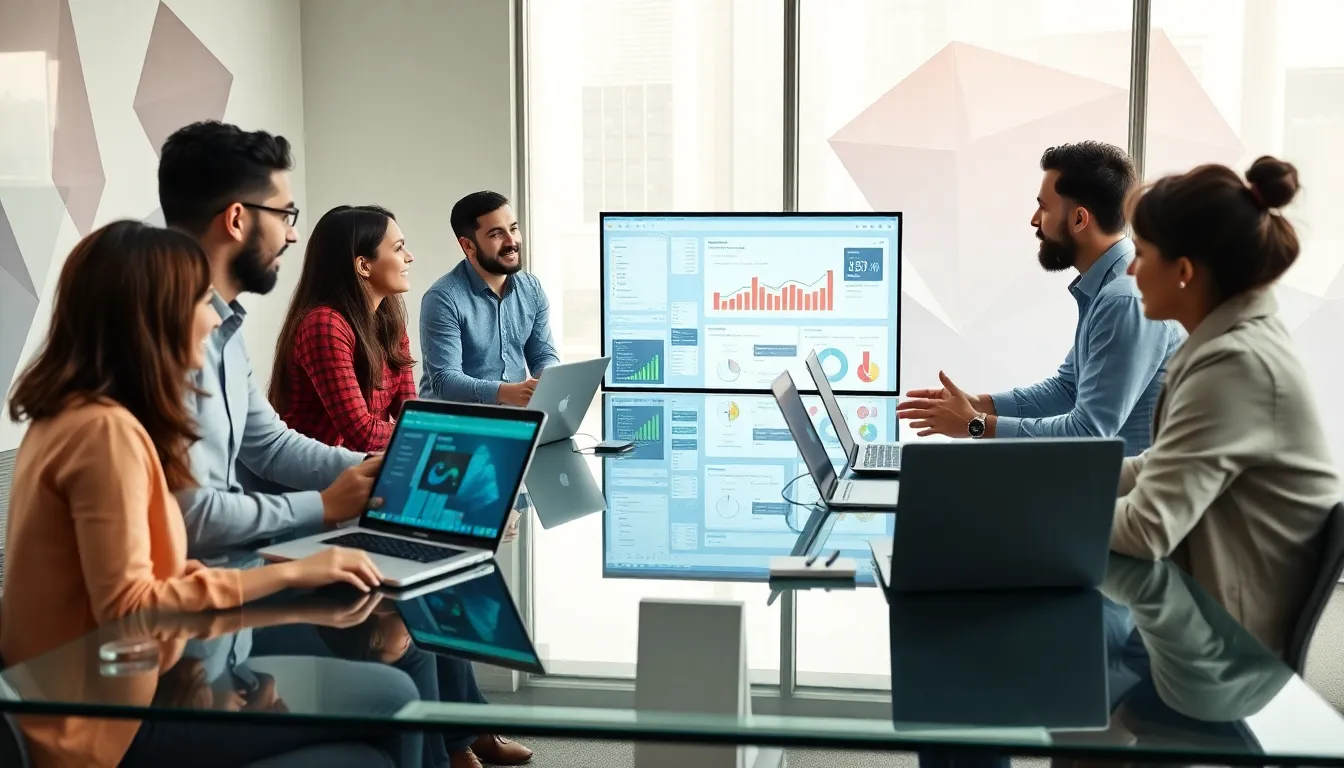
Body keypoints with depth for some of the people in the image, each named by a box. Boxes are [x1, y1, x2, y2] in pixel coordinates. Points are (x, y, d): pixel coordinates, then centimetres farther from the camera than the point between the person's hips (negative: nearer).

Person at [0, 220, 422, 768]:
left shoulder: (69, 415, 9)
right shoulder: (105, 430, -21)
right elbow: (127, 609, -22)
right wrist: (288, 573, -17)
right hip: (112, 717, -10)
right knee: (389, 698, -10)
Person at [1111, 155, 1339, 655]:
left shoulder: (1236, 363, -25)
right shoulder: (1236, 336, 4)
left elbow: (1146, 528, -26)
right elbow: (1159, 471, 9)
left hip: (1229, 638, -8)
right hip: (1213, 609, 8)